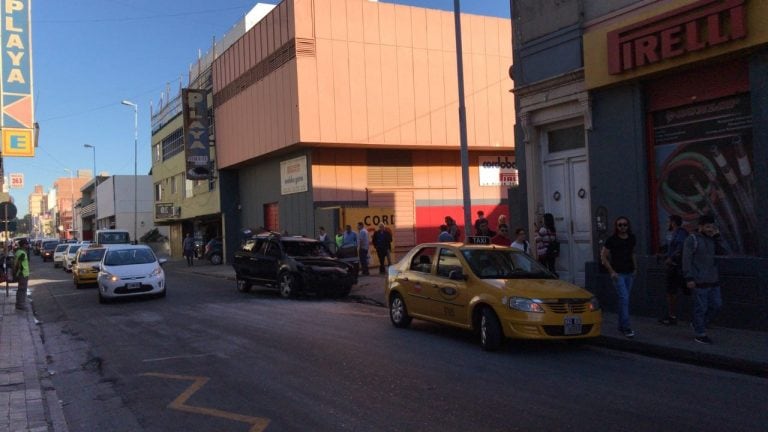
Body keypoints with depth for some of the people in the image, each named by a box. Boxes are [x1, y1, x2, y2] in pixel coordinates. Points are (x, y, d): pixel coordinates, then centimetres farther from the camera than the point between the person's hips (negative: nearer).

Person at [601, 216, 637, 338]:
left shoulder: (632, 239, 7)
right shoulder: (612, 240, -9)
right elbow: (603, 256, -6)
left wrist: (635, 268, 12)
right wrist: (612, 271, -10)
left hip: (629, 273, 5)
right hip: (618, 274, -5)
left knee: (624, 300, 11)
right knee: (624, 298, -14)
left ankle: (621, 325, 22)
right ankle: (626, 328, -14)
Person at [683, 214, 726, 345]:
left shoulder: (711, 239, 12)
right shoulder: (692, 239, -9)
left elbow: (722, 252, 10)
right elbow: (686, 260, -12)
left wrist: (717, 236, 1)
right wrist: (689, 278, -18)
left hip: (713, 280, 7)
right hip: (700, 281, -7)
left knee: (717, 305, 11)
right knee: (701, 308, -1)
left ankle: (698, 324, 27)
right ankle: (700, 334, 9)